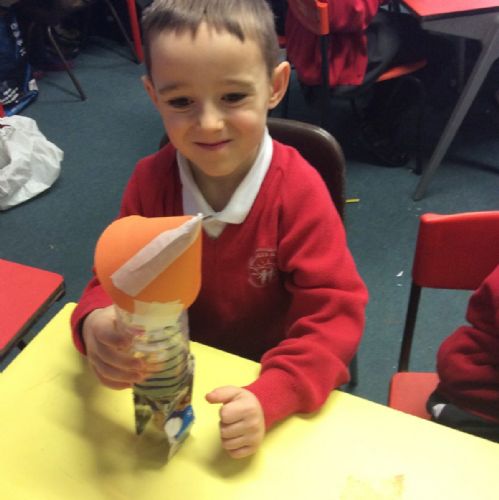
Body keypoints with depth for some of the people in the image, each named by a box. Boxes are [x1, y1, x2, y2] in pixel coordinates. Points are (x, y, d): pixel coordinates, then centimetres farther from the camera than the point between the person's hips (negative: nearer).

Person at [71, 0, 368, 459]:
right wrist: (96, 323, -29)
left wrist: (270, 397, -36)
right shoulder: (149, 180, -10)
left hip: (270, 382, -3)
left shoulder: (299, 192, -20)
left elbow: (334, 312, -21)